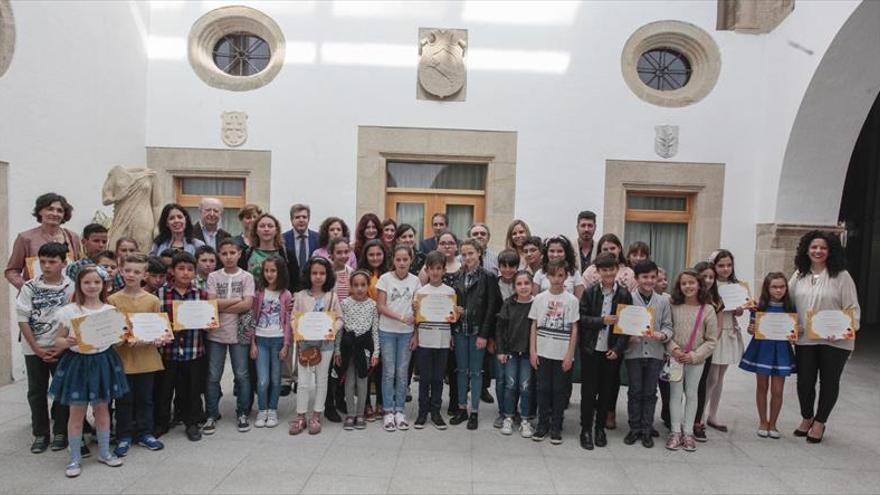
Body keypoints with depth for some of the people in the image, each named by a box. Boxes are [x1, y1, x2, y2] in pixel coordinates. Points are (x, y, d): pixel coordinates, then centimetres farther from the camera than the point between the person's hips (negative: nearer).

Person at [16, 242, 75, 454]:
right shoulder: (29, 287, -4)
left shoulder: (72, 288, -7)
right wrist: (37, 348, -8)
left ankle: (61, 432, 20)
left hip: (62, 348, -1)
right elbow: (23, 319, -4)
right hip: (34, 349, 2)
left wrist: (62, 348, -11)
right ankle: (40, 434, 23)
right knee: (36, 392, 10)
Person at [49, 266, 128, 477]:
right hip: (77, 362, -2)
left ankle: (104, 452, 27)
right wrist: (68, 342, -21)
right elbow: (58, 340, 0)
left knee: (102, 408, 12)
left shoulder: (111, 311, -1)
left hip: (103, 361, 2)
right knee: (77, 412, 5)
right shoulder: (69, 311, -6)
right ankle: (75, 458, 20)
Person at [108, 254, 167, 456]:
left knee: (145, 397, 12)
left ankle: (144, 433, 25)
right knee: (124, 399, 8)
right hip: (122, 357, -1)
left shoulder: (152, 300, 1)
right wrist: (124, 339, -19)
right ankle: (124, 437, 21)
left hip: (147, 357, 1)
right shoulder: (113, 300, -2)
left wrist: (159, 339, -15)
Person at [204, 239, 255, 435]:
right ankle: (212, 416, 18)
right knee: (213, 377, 6)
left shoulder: (247, 277, 0)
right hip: (216, 333, 1)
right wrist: (236, 300, -10)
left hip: (239, 333, -1)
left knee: (241, 375, 6)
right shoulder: (213, 277, 3)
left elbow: (247, 305, -12)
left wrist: (221, 307, -11)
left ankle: (242, 414, 19)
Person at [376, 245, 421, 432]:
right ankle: (388, 412, 12)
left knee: (402, 372, 6)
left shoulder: (415, 281, 2)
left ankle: (399, 411, 16)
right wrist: (401, 317, -17)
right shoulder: (385, 279, -5)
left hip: (406, 332, 2)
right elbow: (380, 306, -7)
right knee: (389, 372, 3)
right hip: (387, 332, -2)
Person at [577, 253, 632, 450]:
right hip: (591, 350, -1)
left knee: (606, 391, 10)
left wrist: (618, 349, -9)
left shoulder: (624, 294, -1)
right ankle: (586, 430, 17)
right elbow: (581, 319, -5)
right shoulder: (589, 292, -3)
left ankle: (600, 428, 26)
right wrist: (602, 320, -19)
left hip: (612, 351, 1)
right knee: (588, 392, 5)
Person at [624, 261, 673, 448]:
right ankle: (634, 428, 20)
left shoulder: (663, 301, 3)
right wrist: (629, 336, -19)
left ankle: (647, 430, 21)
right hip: (633, 351, -2)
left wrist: (662, 335, -15)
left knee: (650, 392, 9)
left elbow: (668, 326, 5)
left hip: (655, 352, 2)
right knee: (635, 391, 7)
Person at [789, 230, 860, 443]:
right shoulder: (799, 275, 5)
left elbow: (852, 309, -7)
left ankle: (819, 423, 29)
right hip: (804, 339, 3)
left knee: (829, 382, 10)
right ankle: (806, 418, 32)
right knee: (804, 381, 8)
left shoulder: (841, 276, -6)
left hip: (835, 341, -3)